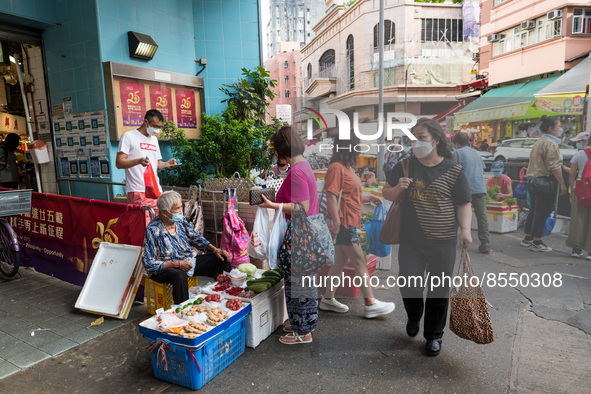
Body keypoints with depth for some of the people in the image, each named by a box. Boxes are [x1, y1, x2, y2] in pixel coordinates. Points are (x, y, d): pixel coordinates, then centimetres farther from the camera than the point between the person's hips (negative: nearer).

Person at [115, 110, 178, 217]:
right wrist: (138, 161, -24)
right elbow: (119, 163, -7)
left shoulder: (154, 139, 22)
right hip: (138, 192, -6)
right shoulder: (129, 136, 1)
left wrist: (166, 164, 2)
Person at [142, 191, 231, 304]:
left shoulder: (181, 220, 0)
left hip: (188, 261, 7)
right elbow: (148, 263, -18)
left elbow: (195, 237, 11)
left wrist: (215, 249, -3)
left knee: (222, 259, 0)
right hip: (164, 268, -7)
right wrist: (177, 264, -25)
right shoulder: (153, 230, -18)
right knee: (180, 275, -41)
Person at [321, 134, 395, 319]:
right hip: (344, 223, -10)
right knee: (360, 262, -3)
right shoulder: (337, 167, -14)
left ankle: (328, 299, 24)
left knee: (341, 260, 14)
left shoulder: (347, 168, 19)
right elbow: (331, 196, -20)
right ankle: (370, 304, 8)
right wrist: (336, 222, -24)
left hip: (349, 223, 10)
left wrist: (368, 198, 16)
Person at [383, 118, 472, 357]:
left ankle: (434, 335, 33)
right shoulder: (405, 166, 3)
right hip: (411, 240, 1)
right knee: (408, 283, -5)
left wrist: (465, 229, -15)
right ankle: (414, 316, 31)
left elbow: (463, 204, 0)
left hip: (443, 241, -1)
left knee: (439, 291, 9)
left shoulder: (453, 170, -3)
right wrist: (398, 188, -11)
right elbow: (387, 194, 10)